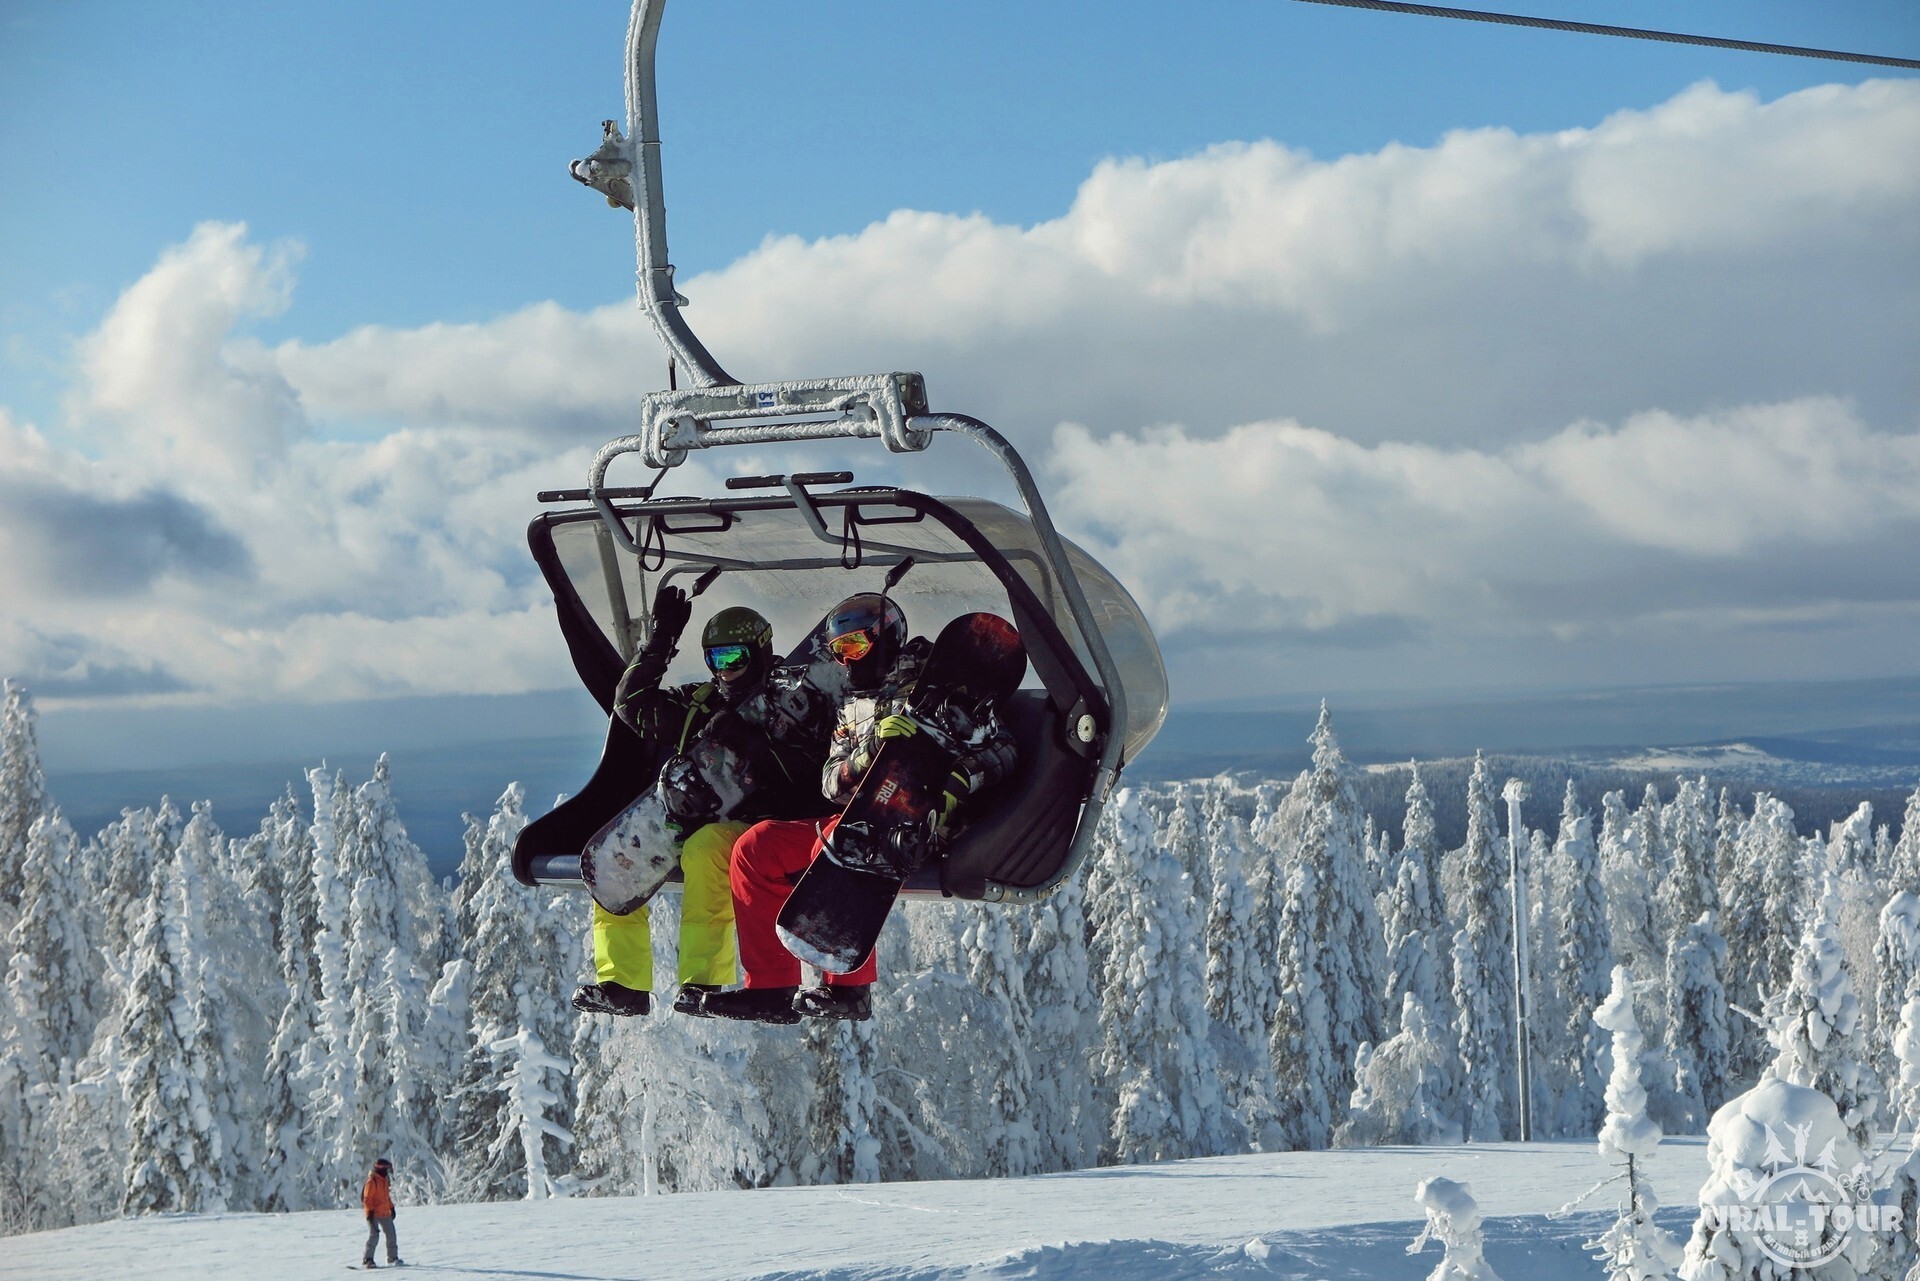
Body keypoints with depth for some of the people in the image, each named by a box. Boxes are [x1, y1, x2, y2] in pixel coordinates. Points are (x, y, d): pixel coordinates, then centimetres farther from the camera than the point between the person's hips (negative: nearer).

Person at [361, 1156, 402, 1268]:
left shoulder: (385, 1180, 14)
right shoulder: (372, 1181, -13)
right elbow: (367, 1198, -15)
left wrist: (391, 1208, 22)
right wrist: (370, 1211, -19)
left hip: (385, 1213, 9)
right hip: (374, 1214, -9)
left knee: (391, 1234, 11)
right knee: (374, 1236, -14)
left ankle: (392, 1258, 21)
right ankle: (367, 1260, -11)